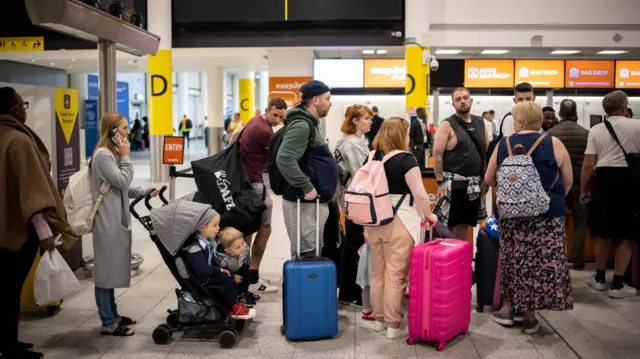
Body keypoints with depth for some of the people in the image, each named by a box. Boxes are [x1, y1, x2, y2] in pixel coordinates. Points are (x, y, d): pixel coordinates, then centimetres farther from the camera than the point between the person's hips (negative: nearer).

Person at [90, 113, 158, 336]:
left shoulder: (112, 154, 17)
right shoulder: (103, 155, -16)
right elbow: (123, 182, -20)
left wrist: (144, 191, 8)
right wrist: (126, 157, -10)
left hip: (116, 220, 10)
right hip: (107, 221, -10)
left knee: (112, 270, 16)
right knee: (106, 270, -3)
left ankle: (113, 315, 26)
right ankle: (108, 323, 4)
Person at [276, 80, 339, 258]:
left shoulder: (311, 123, 16)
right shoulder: (301, 125, -17)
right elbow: (284, 159, -28)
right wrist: (307, 187, -25)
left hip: (314, 201, 10)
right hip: (304, 202, -10)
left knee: (313, 253, 16)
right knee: (307, 256, -5)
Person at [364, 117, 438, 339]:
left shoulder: (373, 158, 8)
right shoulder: (405, 159, -11)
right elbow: (420, 195, -15)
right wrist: (429, 215, 1)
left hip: (374, 221, 6)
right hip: (398, 224, -6)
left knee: (378, 272, 15)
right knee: (395, 275, 2)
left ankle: (379, 319, 27)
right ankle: (393, 325, 10)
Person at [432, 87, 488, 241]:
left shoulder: (480, 123, 10)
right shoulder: (447, 125, -8)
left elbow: (486, 152, 15)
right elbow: (437, 155, -11)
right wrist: (440, 182, -16)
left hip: (474, 184, 6)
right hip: (453, 183, -6)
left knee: (464, 224, 14)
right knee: (449, 225, -3)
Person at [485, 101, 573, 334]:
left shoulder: (503, 144, 1)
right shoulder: (553, 144, -5)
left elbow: (489, 179, 7)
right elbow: (568, 181, -1)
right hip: (547, 213, -2)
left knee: (512, 259, 15)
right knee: (540, 262, 5)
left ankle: (508, 307, 21)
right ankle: (529, 315, 10)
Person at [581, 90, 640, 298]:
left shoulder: (596, 130, 3)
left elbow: (588, 165, -1)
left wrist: (584, 190, 9)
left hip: (604, 180, 2)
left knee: (603, 234, 14)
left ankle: (599, 279, 27)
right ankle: (618, 284, 9)